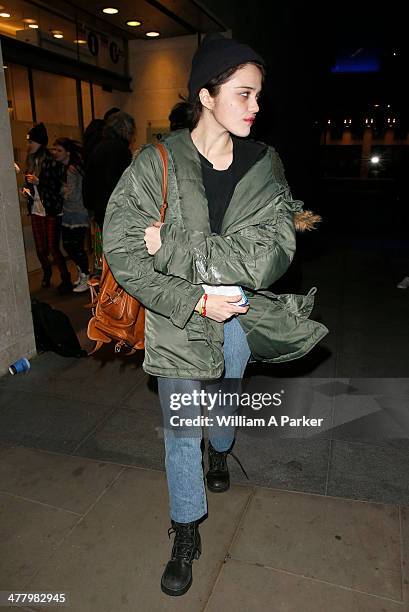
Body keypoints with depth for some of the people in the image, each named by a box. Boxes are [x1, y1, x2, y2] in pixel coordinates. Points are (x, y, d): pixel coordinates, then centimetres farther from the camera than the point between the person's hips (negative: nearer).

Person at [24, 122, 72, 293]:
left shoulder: (52, 161, -11)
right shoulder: (31, 161, 11)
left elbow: (59, 186, -16)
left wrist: (38, 181, -21)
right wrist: (26, 189, 4)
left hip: (52, 211, -6)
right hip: (36, 210, 6)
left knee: (53, 247, -7)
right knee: (40, 248, 11)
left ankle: (66, 279, 9)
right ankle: (47, 272, 36)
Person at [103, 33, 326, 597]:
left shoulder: (264, 164, -7)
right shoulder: (155, 165, -13)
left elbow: (274, 252, -19)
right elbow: (122, 253, -16)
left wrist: (176, 243, -25)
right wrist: (196, 302, -20)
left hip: (242, 316, 3)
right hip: (178, 319, -2)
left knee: (225, 399, 27)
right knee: (181, 429, 9)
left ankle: (220, 451, 63)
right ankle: (186, 533, 35)